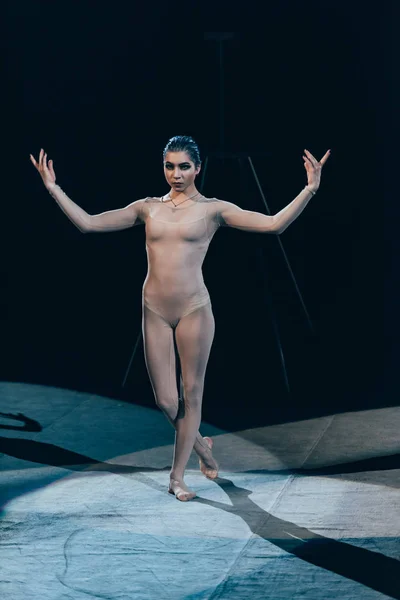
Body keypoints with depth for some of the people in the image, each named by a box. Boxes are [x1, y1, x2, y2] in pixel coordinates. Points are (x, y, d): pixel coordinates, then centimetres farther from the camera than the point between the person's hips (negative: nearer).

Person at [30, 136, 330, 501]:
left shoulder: (212, 209, 1)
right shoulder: (147, 208, 9)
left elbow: (274, 224, -7)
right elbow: (88, 224, 8)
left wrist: (310, 189, -16)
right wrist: (53, 188, 3)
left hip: (194, 309, -2)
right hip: (155, 311, 2)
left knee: (192, 393, 3)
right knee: (165, 401, 3)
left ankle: (178, 477, 15)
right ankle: (200, 444, 33)